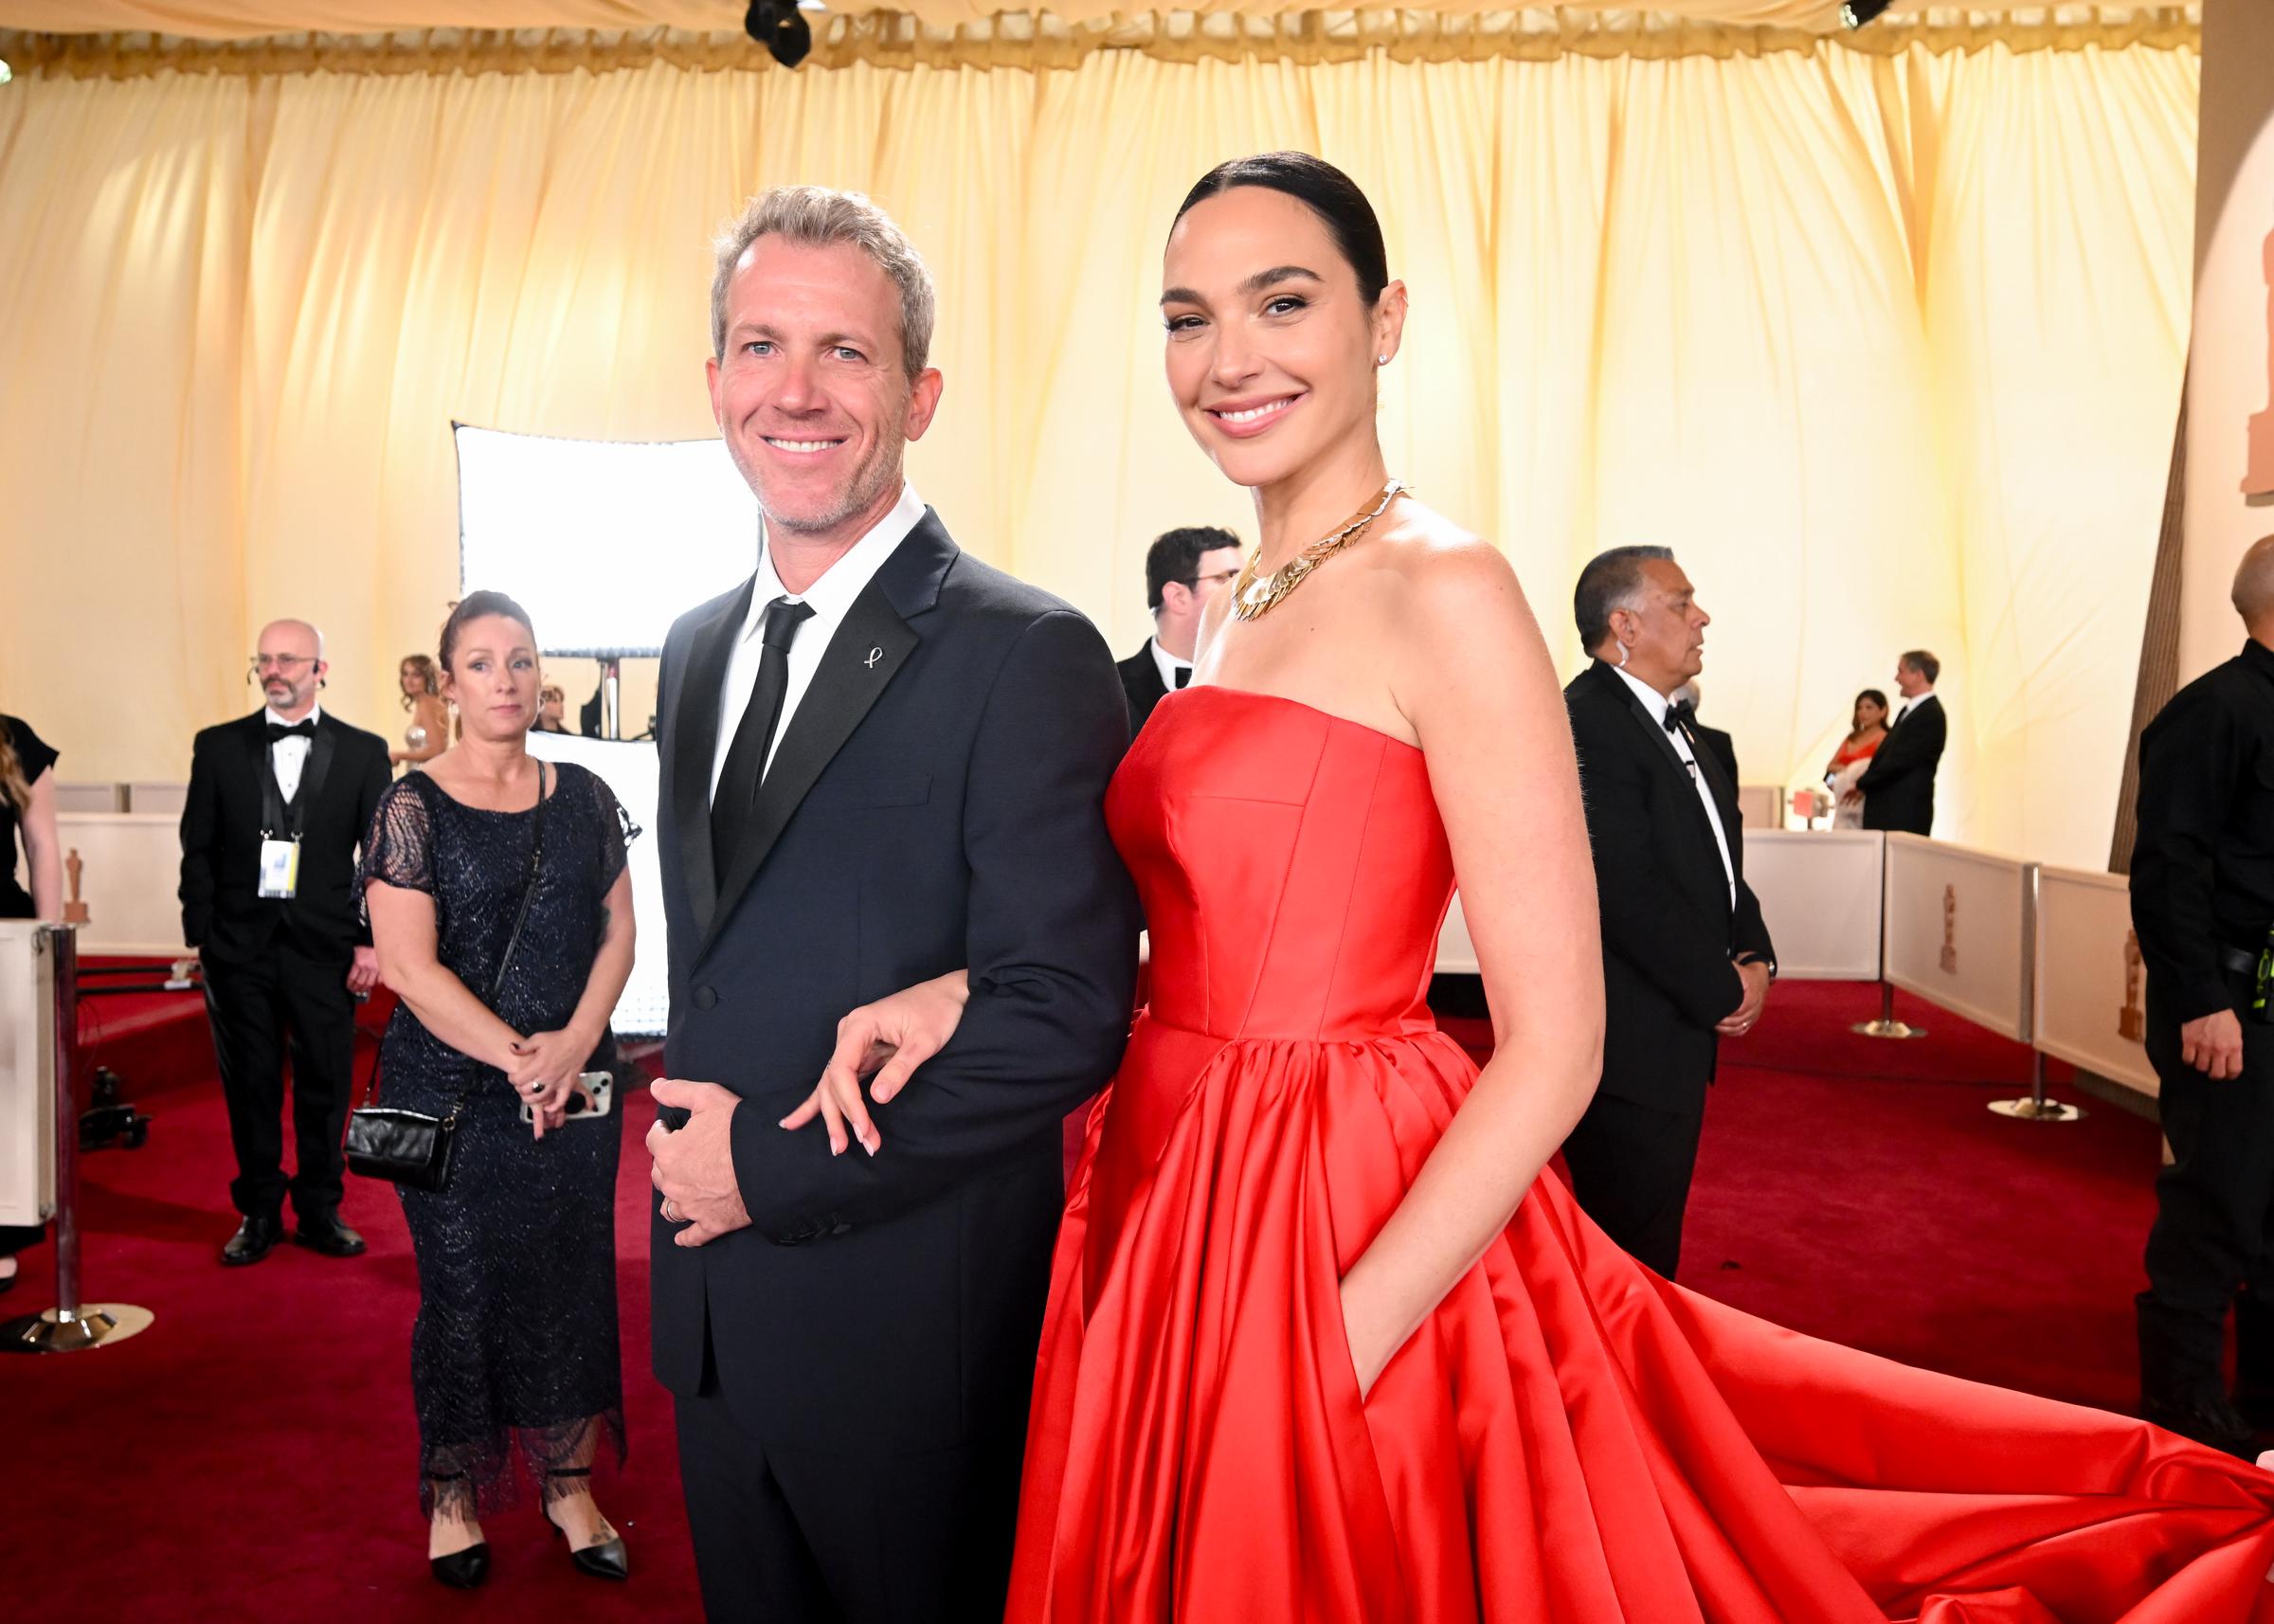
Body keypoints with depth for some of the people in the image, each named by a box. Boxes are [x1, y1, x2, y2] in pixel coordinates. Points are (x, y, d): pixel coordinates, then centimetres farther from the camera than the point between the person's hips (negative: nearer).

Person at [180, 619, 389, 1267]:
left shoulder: (362, 751, 4)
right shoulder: (219, 746, 7)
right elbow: (198, 849, 6)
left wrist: (373, 941, -3)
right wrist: (201, 936, -1)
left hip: (324, 944, -1)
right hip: (241, 943, 1)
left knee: (325, 1082, 4)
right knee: (250, 1084, 6)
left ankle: (320, 1211, 18)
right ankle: (259, 1213, 19)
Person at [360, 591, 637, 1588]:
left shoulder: (584, 798, 6)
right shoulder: (414, 808, -5)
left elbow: (618, 931, 5)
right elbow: (409, 964, -11)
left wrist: (576, 1042, -11)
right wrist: (518, 1059, -16)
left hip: (574, 1085, 3)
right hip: (452, 1092, -3)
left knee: (572, 1281, 9)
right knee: (463, 1289, 7)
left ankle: (569, 1487, 24)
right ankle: (455, 1496, 25)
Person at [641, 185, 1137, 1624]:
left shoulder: (1028, 655, -17)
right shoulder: (698, 649, 8)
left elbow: (1066, 1015, -22)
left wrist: (771, 1164, -17)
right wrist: (692, 1150, 4)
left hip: (915, 1327, -7)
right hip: (715, 1311, 7)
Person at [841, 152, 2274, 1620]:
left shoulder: (1444, 593, -15)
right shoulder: (1236, 609, 9)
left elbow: (1554, 1049, -18)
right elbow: (1194, 941, 11)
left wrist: (1338, 1342, -21)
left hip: (1364, 1235, -7)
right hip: (1168, 1215, 7)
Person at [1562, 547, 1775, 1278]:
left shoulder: (1674, 731, 16)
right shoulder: (1585, 724, -18)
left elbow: (1720, 863, 18)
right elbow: (1629, 892, -22)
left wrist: (1754, 957, 0)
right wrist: (1723, 990, -13)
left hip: (1681, 1035, 10)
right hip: (1629, 1049, -10)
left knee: (1649, 1250, 19)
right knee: (1634, 1254, -1)